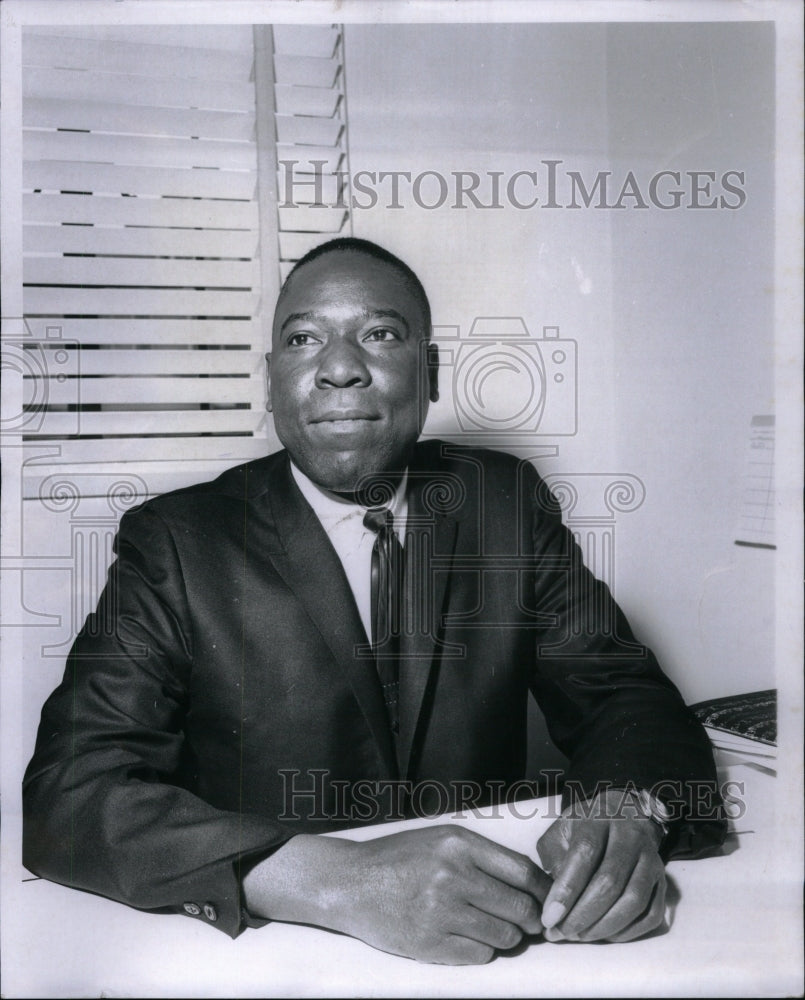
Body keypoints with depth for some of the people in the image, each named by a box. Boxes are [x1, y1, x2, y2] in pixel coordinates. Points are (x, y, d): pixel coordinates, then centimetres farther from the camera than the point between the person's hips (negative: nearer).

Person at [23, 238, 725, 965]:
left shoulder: (508, 502, 1)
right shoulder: (174, 545, -8)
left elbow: (624, 693, 1)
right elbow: (65, 796, -17)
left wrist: (628, 808, -22)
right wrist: (339, 879, -30)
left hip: (485, 945, 4)